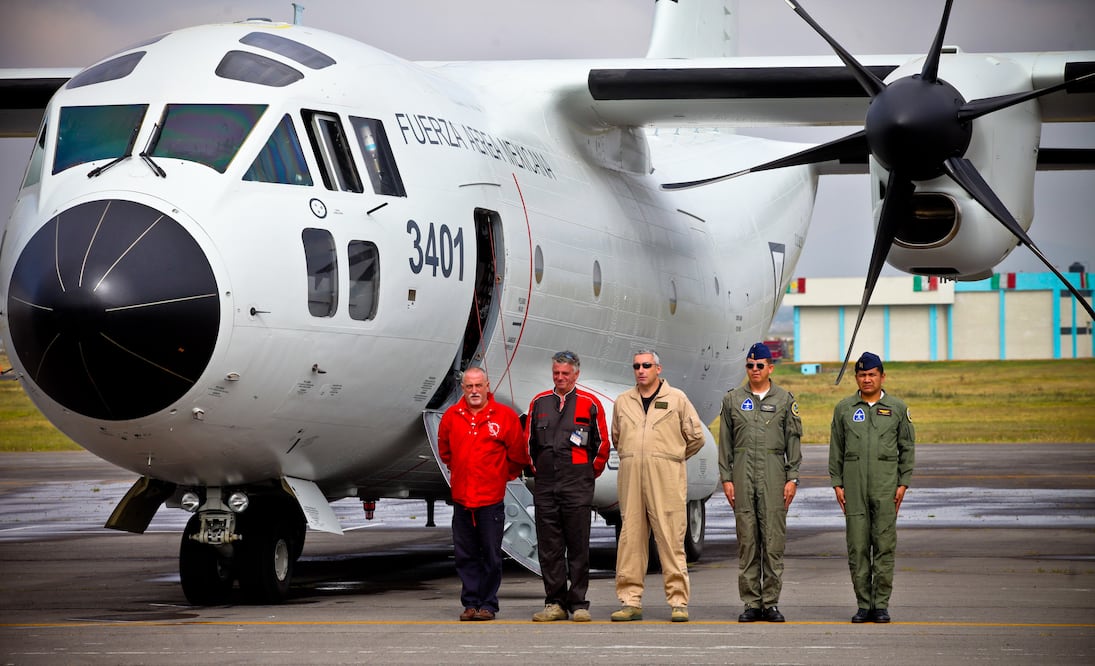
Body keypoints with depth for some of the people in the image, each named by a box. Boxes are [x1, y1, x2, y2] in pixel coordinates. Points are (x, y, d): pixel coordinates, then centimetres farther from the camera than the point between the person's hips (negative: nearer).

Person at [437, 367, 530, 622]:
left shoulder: (505, 416, -4)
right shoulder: (451, 416, 4)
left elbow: (517, 454, 6)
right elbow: (444, 451, 22)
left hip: (491, 498, -3)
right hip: (461, 497, 3)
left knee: (491, 555, 0)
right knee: (465, 555, 6)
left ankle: (488, 605, 6)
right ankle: (470, 603, 12)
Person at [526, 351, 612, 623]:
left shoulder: (590, 404, 1)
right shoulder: (539, 403, 11)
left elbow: (602, 444, 7)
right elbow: (529, 442, 19)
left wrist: (590, 474, 8)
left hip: (577, 487, -3)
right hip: (545, 486, 3)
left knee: (578, 548, -2)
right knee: (549, 548, 3)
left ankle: (578, 604, 2)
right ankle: (555, 603, 8)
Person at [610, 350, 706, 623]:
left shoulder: (677, 399, 5)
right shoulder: (623, 402, 15)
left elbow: (696, 437, 11)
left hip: (666, 478, -3)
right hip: (630, 477, 3)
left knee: (670, 538, -6)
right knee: (630, 538, 2)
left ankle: (678, 602, -3)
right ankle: (631, 601, 6)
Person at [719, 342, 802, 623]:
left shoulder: (785, 400, 8)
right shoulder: (733, 399, 11)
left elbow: (793, 440, 7)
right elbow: (725, 442, 10)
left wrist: (792, 478, 0)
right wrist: (726, 478, 3)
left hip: (773, 474, -1)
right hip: (743, 474, 1)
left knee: (774, 539, -3)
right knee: (746, 541, 1)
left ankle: (771, 602, 2)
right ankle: (751, 603, 5)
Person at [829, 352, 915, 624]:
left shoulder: (897, 408, 7)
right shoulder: (844, 408, 9)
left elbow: (907, 448, 8)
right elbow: (836, 450, 12)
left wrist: (903, 483, 0)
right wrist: (837, 484, 5)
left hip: (886, 486, -1)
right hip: (854, 486, 1)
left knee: (884, 545, -3)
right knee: (857, 547, 0)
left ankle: (881, 604, 2)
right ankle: (863, 605, 5)